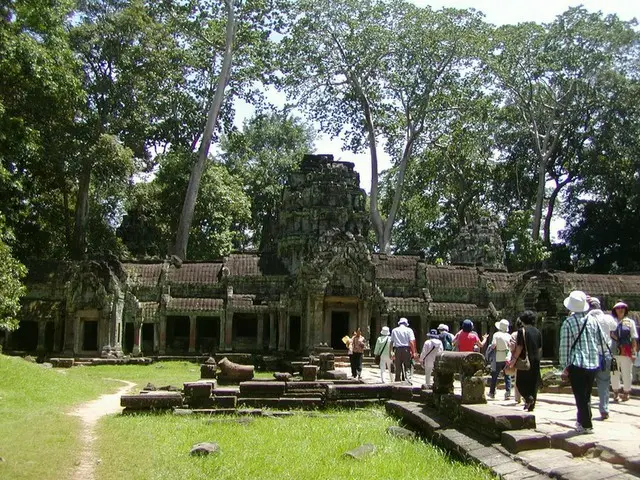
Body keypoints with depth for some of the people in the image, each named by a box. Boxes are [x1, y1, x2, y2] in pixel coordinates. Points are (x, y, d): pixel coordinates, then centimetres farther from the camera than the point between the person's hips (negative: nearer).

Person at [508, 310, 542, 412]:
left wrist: (514, 359, -11)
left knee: (520, 382, 5)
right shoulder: (537, 332, 8)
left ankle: (528, 397, -18)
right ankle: (532, 405, 12)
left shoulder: (521, 331, -9)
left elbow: (519, 347, -15)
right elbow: (540, 348, 12)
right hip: (536, 361, 5)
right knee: (533, 383, 10)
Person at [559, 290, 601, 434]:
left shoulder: (568, 323, -9)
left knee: (580, 396, 3)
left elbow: (564, 346, -8)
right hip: (593, 363, 5)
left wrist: (564, 366, -2)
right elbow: (600, 341, 8)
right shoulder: (593, 320, 3)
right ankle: (582, 420, 28)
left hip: (576, 364, -5)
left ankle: (586, 425, 5)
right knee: (586, 395, 18)